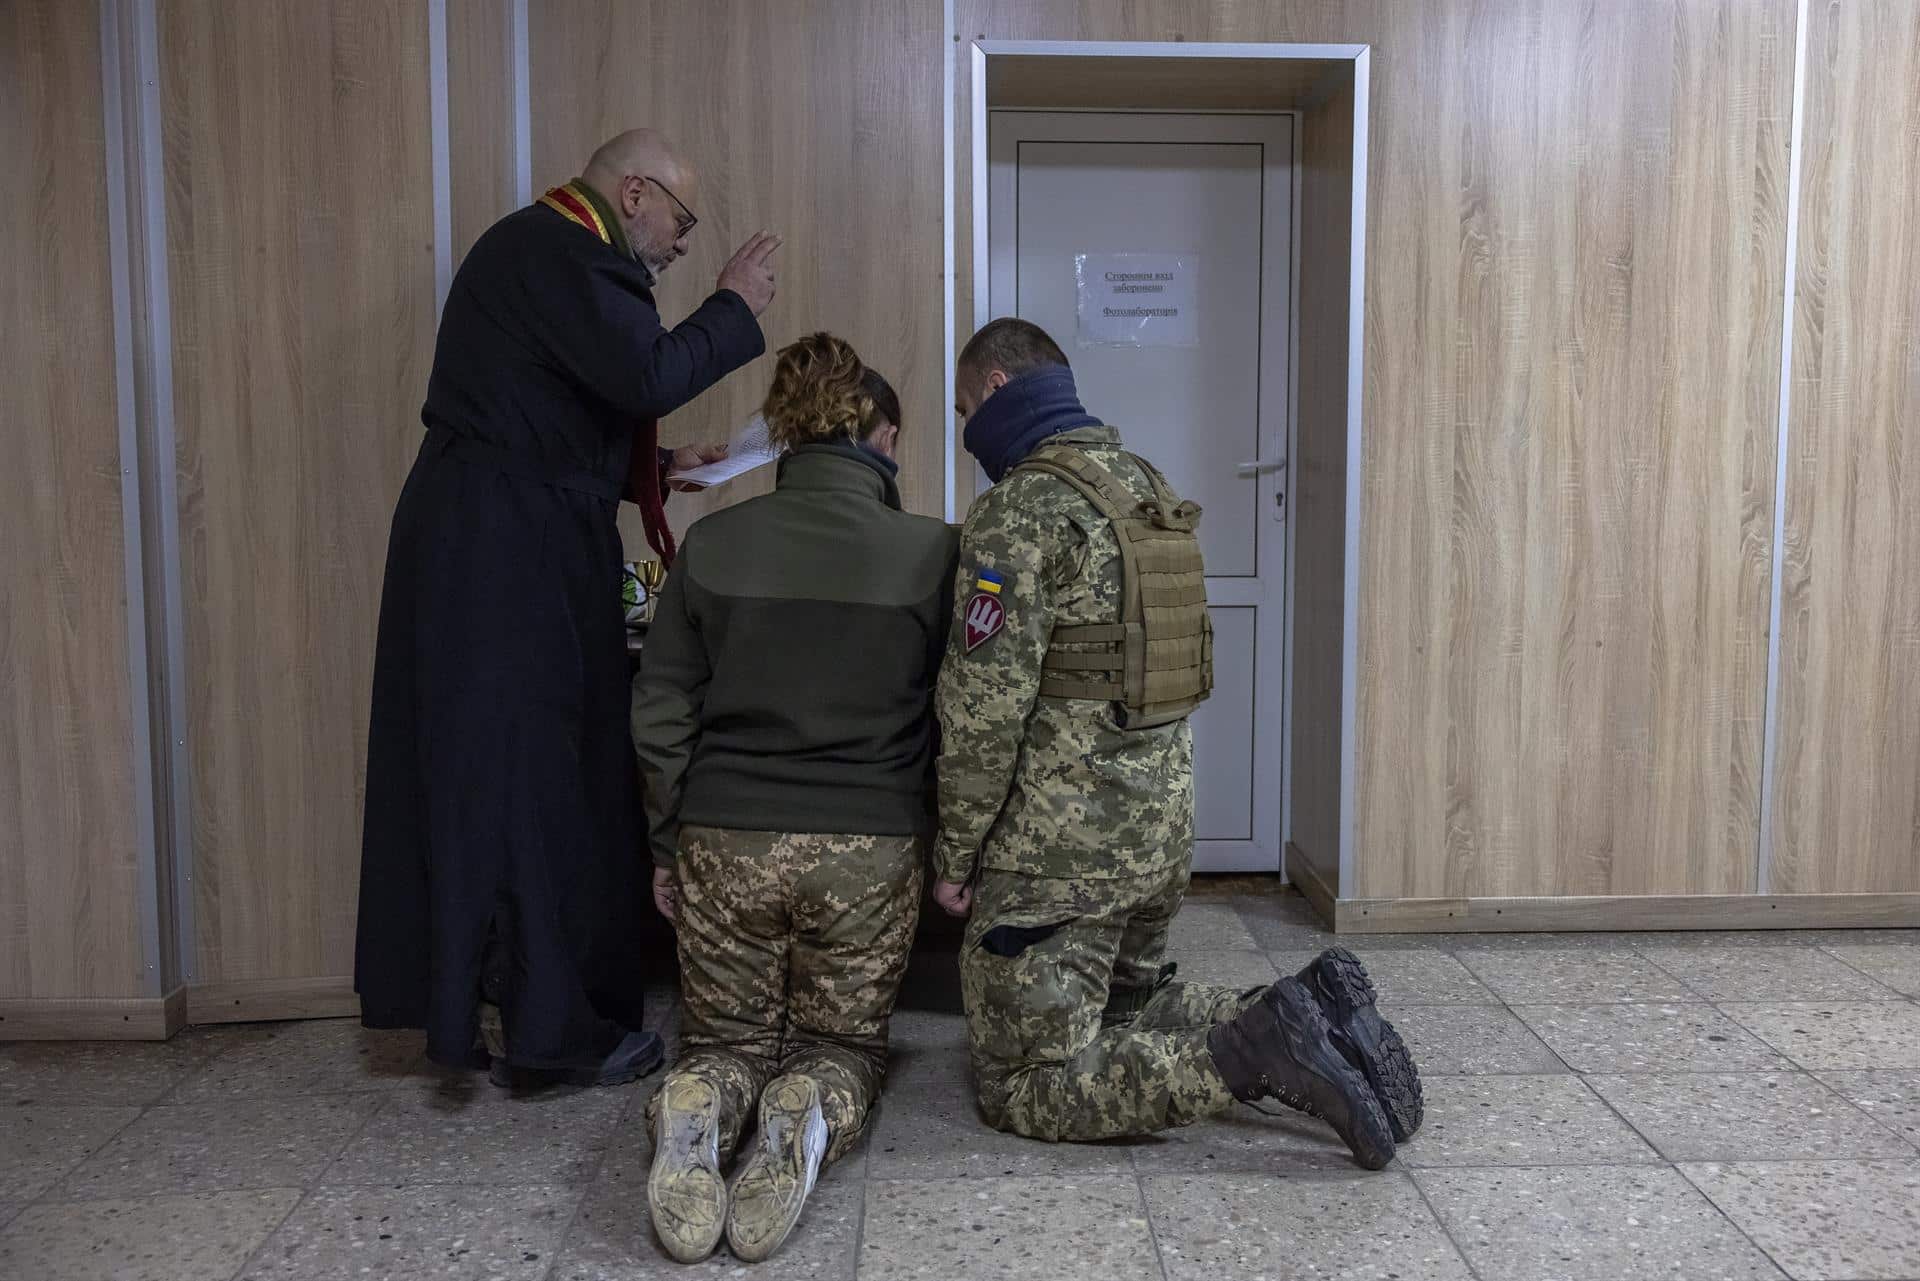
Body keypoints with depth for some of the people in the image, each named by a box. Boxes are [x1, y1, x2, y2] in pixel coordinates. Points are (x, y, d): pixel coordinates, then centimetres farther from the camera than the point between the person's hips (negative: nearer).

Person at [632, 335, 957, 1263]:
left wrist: (667, 848, 13)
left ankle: (698, 1112, -13)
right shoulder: (928, 552, -7)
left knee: (727, 1037, 21)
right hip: (871, 848, -1)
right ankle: (809, 1114, -14)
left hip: (725, 840, 1)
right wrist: (947, 854, 14)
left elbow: (661, 715, 2)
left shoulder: (714, 543, -2)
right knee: (842, 1042, 20)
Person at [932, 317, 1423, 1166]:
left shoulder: (1019, 509, -15)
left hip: (1057, 849, -9)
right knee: (1120, 1010, 27)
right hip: (1161, 830, 9)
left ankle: (1253, 1049, -13)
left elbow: (985, 705, -20)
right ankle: (1315, 1008, 7)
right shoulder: (1147, 487, 13)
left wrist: (953, 856, -10)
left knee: (1025, 1086, 2)